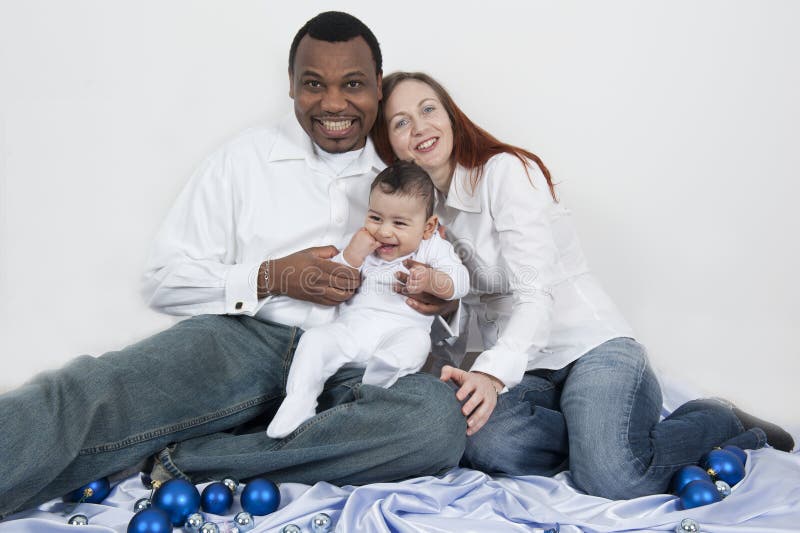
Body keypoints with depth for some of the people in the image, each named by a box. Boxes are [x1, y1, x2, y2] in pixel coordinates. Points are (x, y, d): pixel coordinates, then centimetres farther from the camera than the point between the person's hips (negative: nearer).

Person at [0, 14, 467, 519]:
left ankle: (178, 458, -28)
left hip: (351, 371, 1)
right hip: (244, 340, 0)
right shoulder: (249, 156, 12)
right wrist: (271, 278, -7)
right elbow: (167, 280, 7)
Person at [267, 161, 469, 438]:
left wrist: (432, 280, -25)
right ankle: (298, 402, -17)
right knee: (314, 339, -21)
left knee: (416, 342, -34)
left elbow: (460, 282, -4)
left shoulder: (432, 248, 8)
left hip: (400, 329, -2)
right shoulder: (361, 245, 15)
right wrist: (351, 256, -8)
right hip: (351, 327, 3)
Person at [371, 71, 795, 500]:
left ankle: (722, 423, 0)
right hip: (524, 371, 5)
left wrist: (492, 371, -35)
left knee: (613, 477, -30)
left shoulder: (504, 171, -8)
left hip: (589, 345, -4)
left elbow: (537, 293, -19)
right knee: (478, 440, -31)